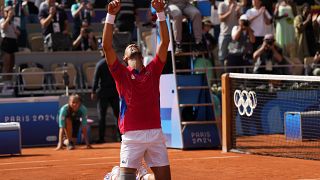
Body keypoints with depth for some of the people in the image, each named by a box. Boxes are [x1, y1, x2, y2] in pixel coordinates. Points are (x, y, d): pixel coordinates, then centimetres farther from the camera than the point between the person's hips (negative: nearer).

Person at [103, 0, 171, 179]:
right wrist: (111, 15, -12)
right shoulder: (121, 73, 6)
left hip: (156, 133, 3)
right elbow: (107, 46, -5)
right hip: (132, 136, -3)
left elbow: (165, 42, 7)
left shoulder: (153, 70, 13)